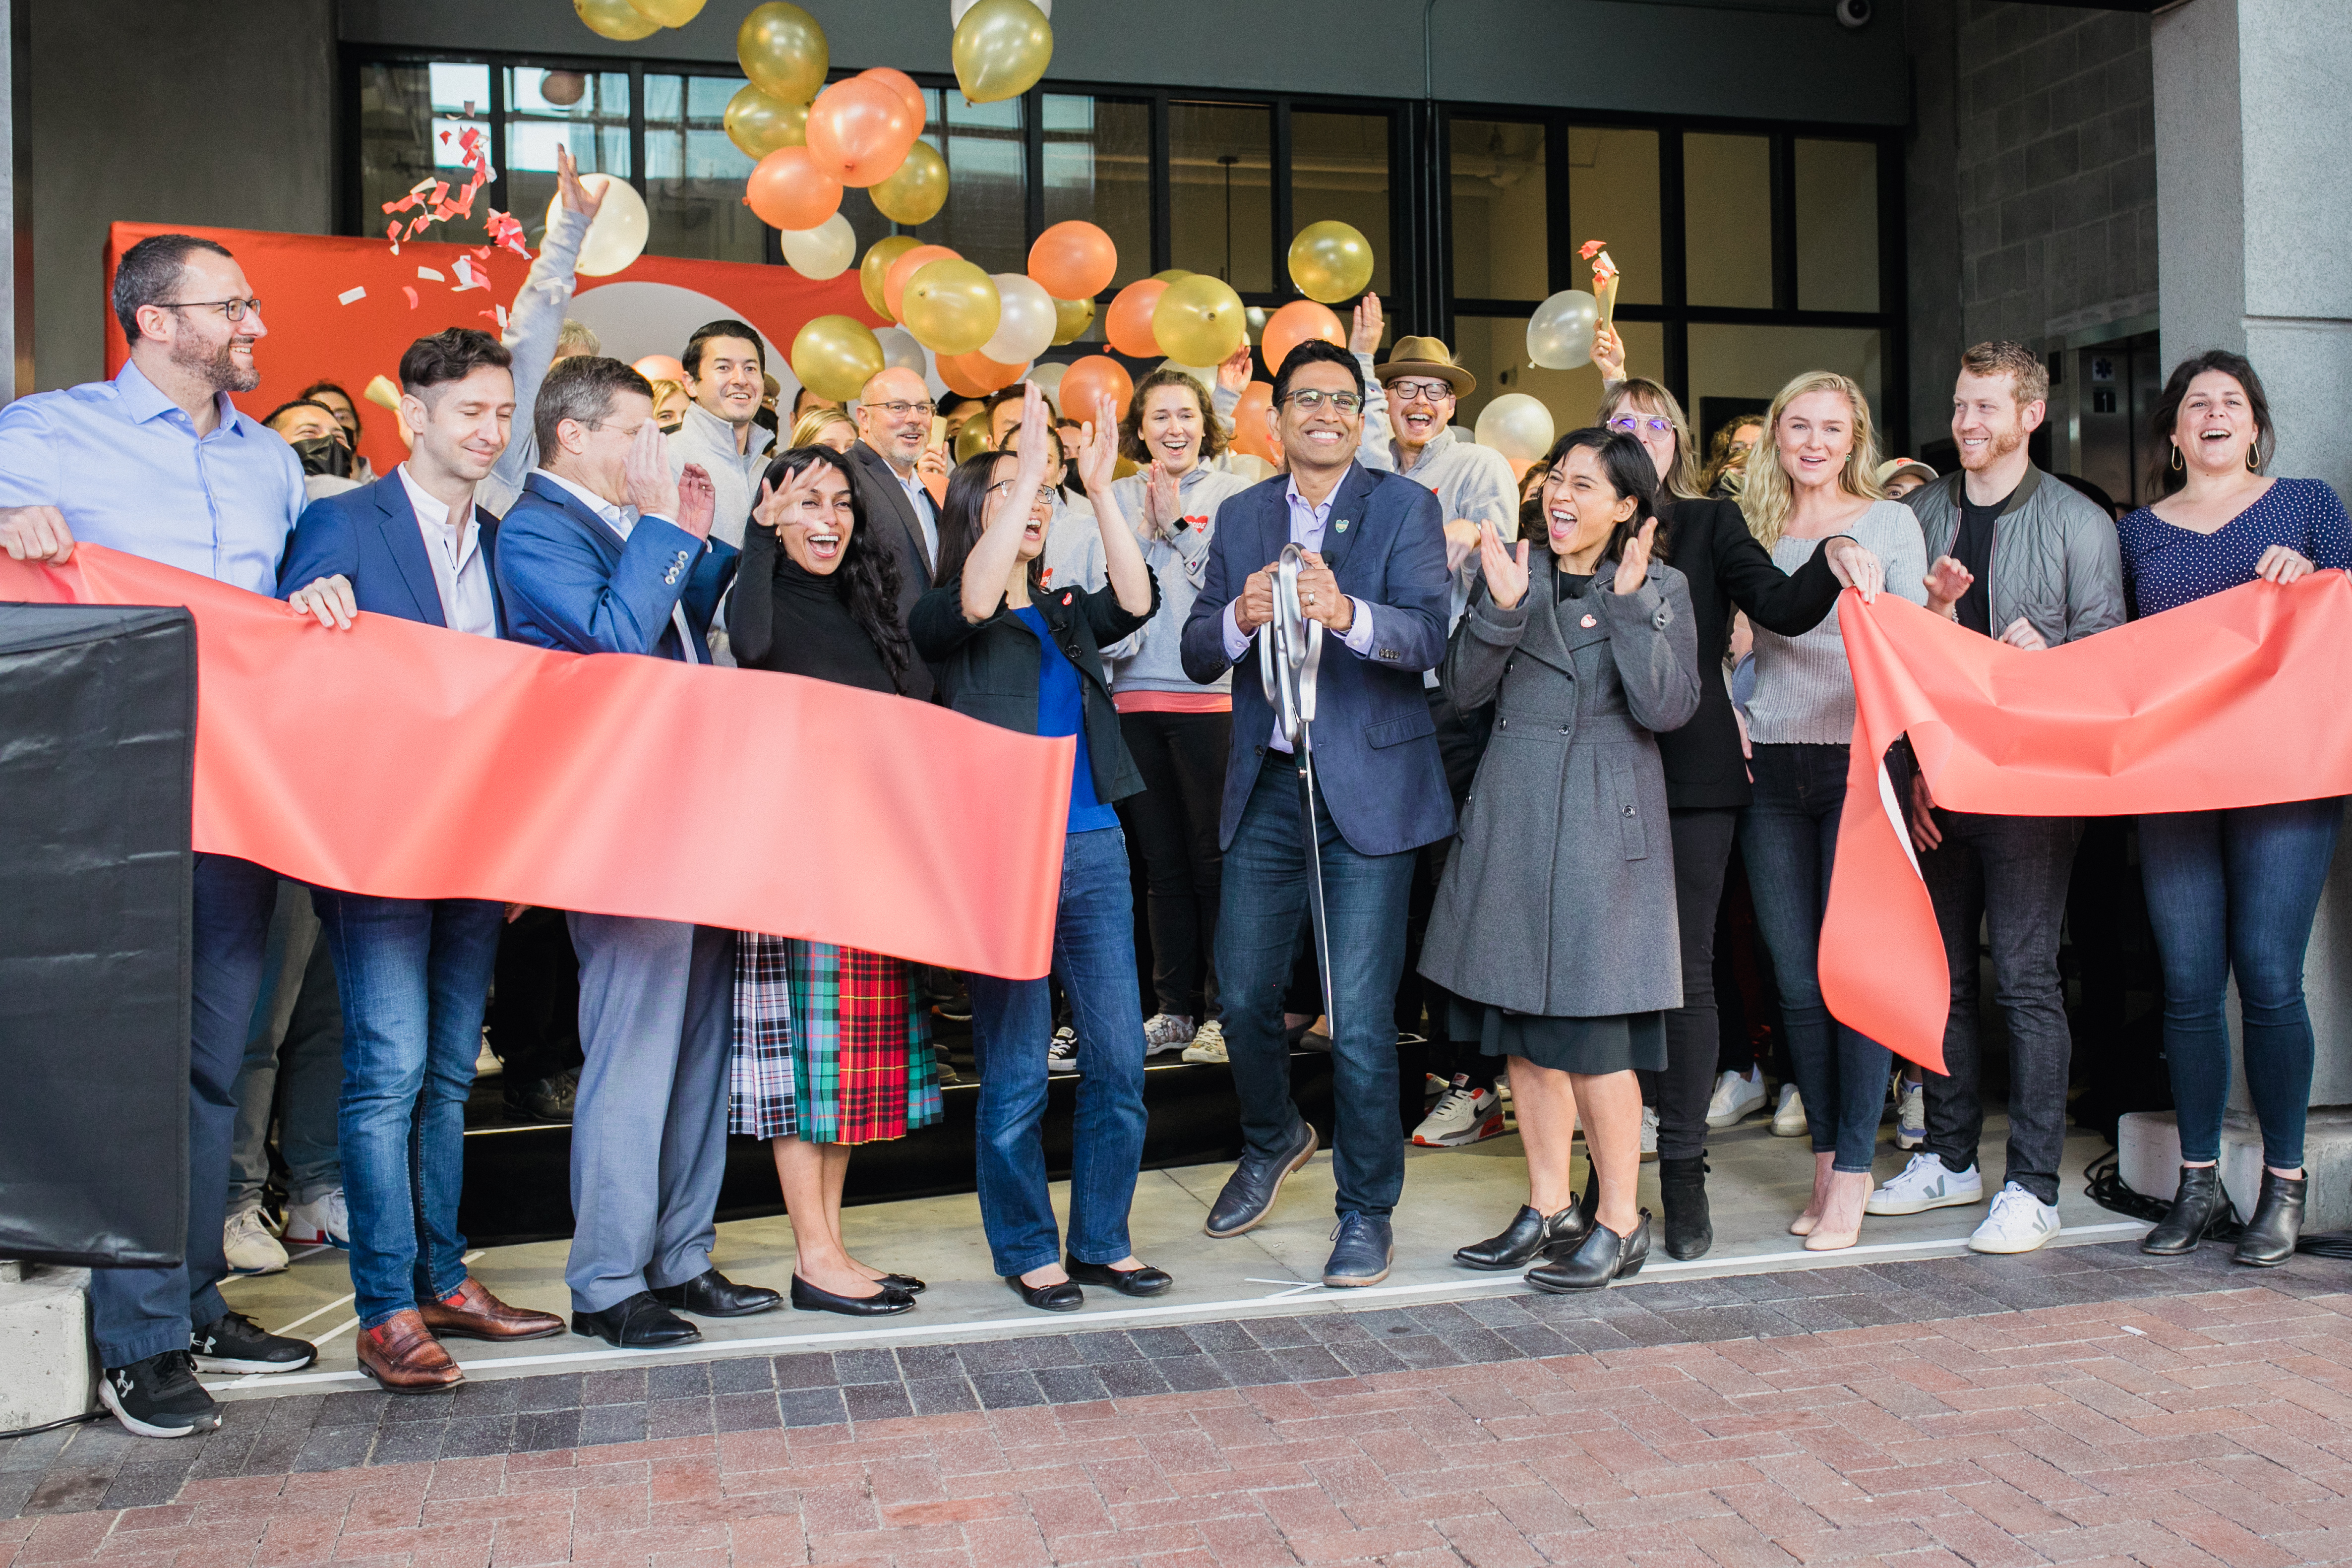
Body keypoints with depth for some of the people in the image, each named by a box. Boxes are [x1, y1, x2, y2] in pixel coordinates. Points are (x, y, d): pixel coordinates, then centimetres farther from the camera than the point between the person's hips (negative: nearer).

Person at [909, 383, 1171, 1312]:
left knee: (1120, 1061, 5)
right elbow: (974, 602, -21)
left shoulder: (1069, 616, 15)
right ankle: (1027, 1250, 18)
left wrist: (1100, 490, -10)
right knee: (1014, 1073, 1)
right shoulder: (942, 620, 1)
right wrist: (1029, 469, -21)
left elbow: (1136, 601, -3)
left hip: (1093, 852, 5)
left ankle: (1102, 1242, 20)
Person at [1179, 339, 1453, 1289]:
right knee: (1242, 994, 10)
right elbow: (1197, 654, 5)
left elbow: (1430, 637, -15)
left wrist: (1346, 613, -34)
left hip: (1369, 789, -4)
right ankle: (1273, 1140, 40)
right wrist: (1241, 615, -17)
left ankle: (1367, 1212, 15)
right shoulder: (1241, 517, 11)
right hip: (1266, 787, 4)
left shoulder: (1406, 508, -1)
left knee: (1359, 1018, -3)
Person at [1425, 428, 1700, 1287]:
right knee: (1525, 1021, 10)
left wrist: (1628, 604, -19)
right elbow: (1463, 689, 1)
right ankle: (1549, 1206, 23)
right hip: (1513, 815, 5)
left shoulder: (1660, 588, 0)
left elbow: (1667, 708, -12)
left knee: (1590, 1027, -5)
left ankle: (1618, 1220, 10)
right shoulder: (1514, 571, 9)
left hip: (1603, 825, -4)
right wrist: (1501, 606, -14)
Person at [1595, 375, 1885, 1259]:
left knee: (1685, 968, 0)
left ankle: (1683, 1172, 8)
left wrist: (1831, 561, -23)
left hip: (1692, 772, 0)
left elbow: (1780, 607, -5)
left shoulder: (1710, 525, 10)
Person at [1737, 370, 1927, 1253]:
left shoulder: (1890, 523, 5)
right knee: (1797, 981, 6)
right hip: (1774, 773, 3)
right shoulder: (1753, 529, 13)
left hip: (1859, 765, -3)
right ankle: (1826, 1160, 18)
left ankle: (1852, 1173, 5)